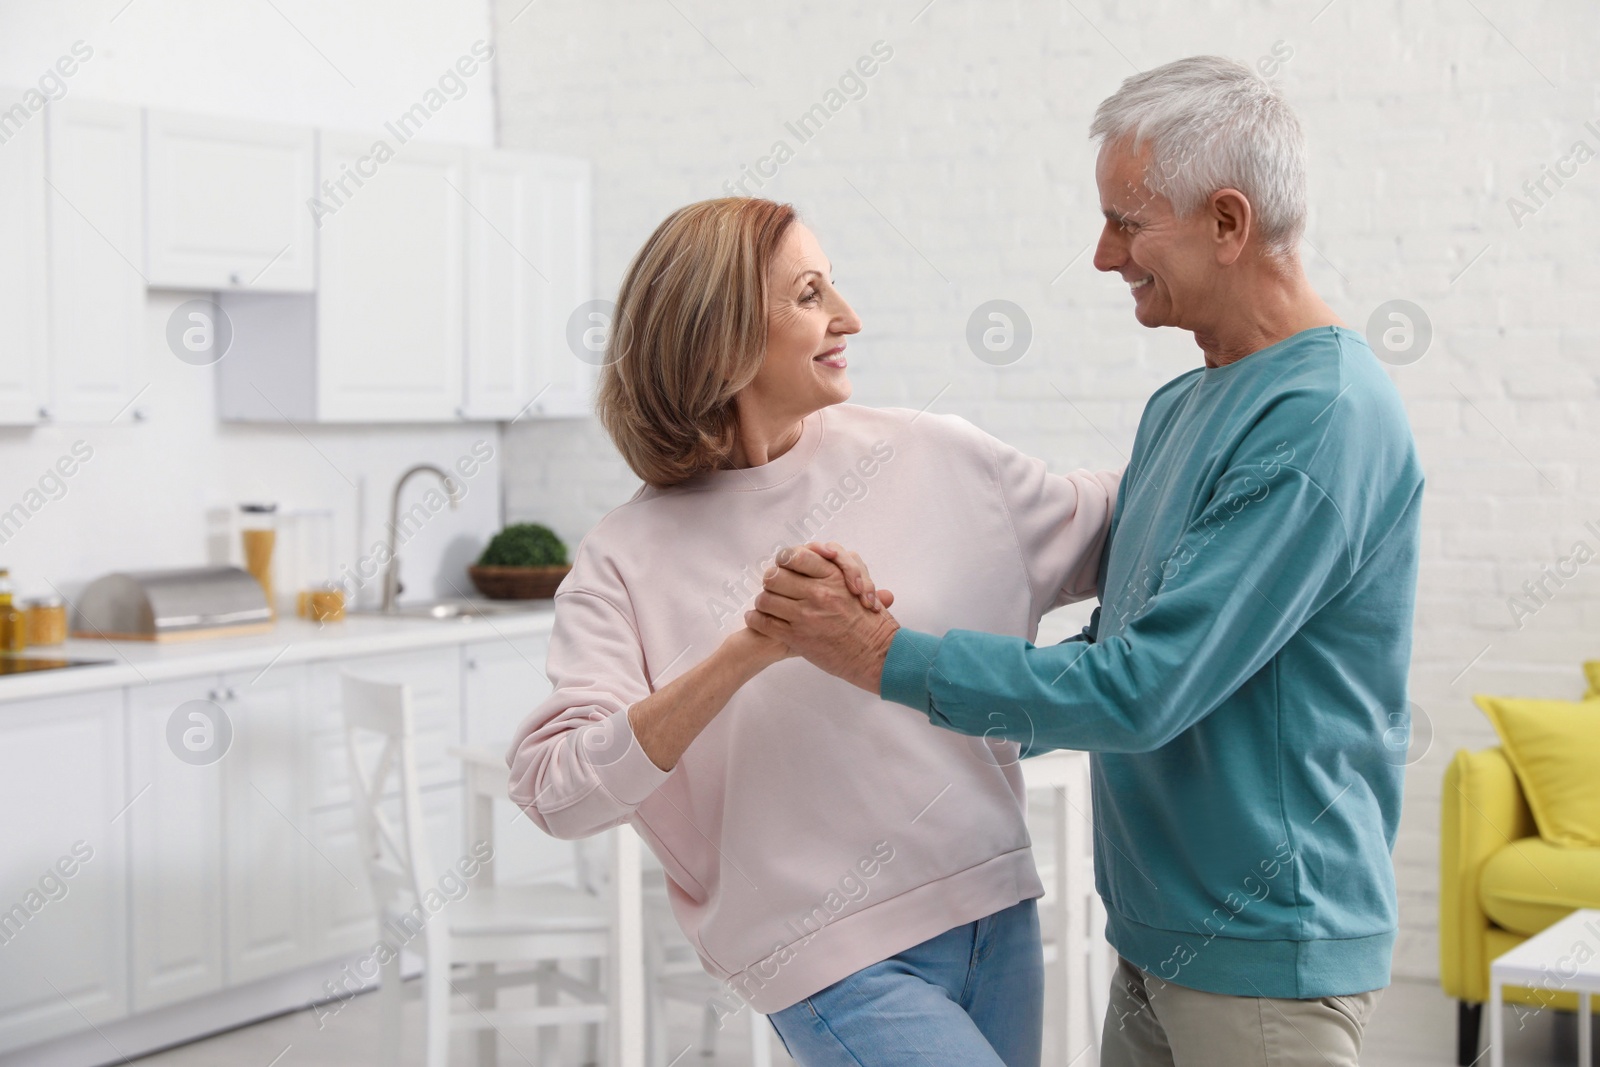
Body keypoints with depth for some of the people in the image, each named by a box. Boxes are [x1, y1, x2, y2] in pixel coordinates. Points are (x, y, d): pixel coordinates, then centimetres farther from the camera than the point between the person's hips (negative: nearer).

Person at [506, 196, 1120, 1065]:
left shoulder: (933, 458, 2)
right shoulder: (628, 561, -7)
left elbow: (1114, 530, 16)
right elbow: (555, 791, -19)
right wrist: (747, 651, -28)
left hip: (994, 914, 5)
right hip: (833, 959, -5)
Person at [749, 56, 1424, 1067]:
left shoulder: (1328, 420, -20)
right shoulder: (1179, 406, 10)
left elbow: (1143, 690, -24)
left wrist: (885, 654, -17)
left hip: (1265, 957, -8)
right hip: (1160, 935, 8)